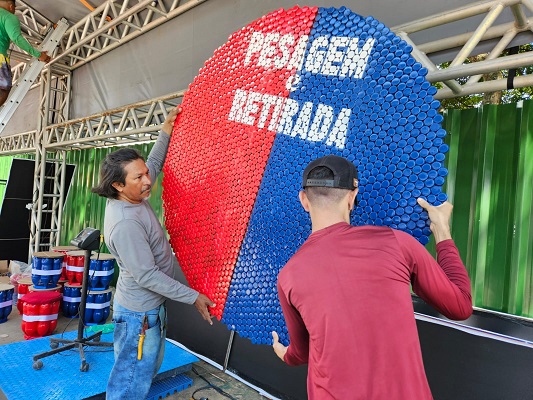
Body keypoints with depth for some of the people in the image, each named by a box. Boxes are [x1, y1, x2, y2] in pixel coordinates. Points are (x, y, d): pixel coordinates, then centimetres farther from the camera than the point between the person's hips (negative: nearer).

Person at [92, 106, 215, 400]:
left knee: (147, 371, 25)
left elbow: (154, 165, 15)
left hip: (149, 307, 9)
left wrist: (165, 132, 11)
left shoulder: (131, 197, -3)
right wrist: (193, 297, -21)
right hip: (140, 314, -9)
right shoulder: (125, 223, -30)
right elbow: (147, 276, -27)